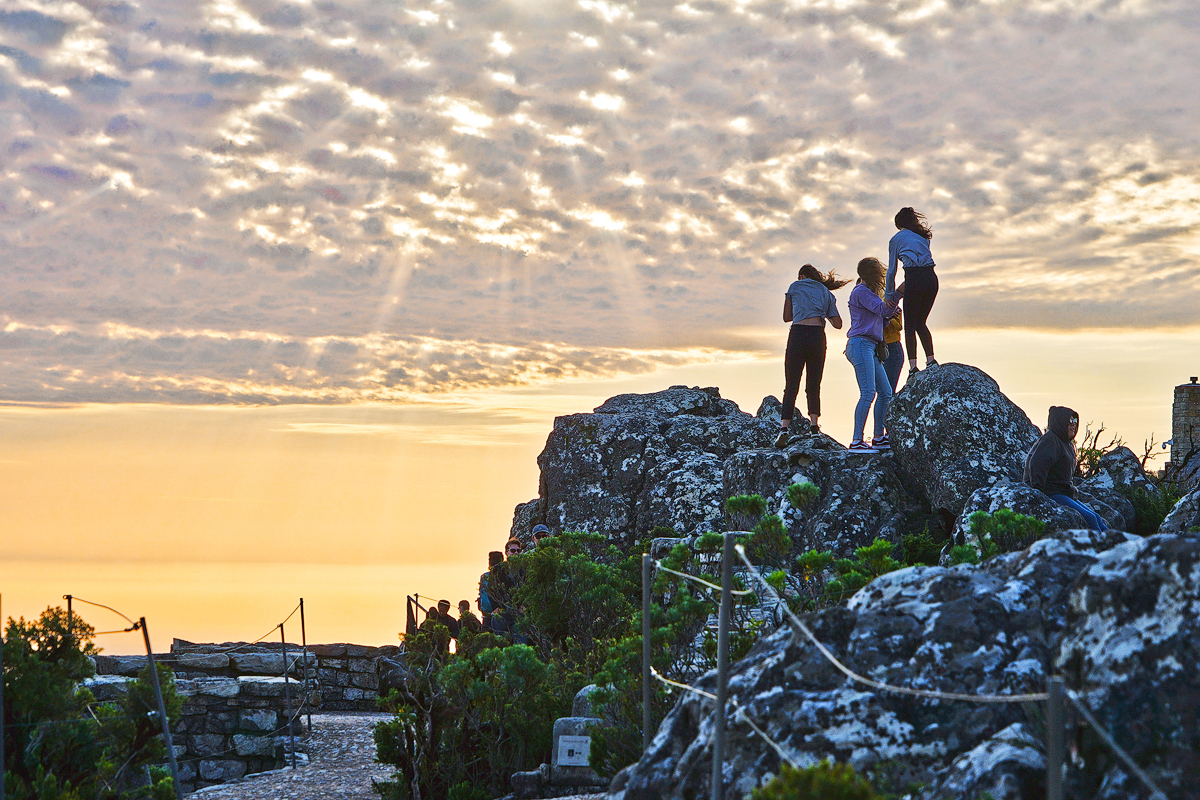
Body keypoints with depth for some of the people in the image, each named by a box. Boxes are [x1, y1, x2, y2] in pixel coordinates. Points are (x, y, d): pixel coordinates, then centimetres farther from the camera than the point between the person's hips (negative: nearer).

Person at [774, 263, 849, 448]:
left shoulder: (795, 286, 15)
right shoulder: (826, 293, 19)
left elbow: (787, 317, 18)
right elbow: (838, 323, 13)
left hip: (797, 335, -2)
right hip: (818, 337, 2)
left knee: (791, 387, -4)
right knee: (813, 387, 12)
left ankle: (784, 428, -17)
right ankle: (814, 425, -5)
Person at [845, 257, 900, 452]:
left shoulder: (869, 293, 25)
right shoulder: (861, 292, -6)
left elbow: (880, 317, 26)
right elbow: (881, 308, -16)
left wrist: (890, 314, 8)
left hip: (871, 348, 10)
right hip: (860, 344, -10)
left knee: (885, 392, 8)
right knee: (868, 393, -17)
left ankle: (879, 438, 13)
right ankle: (856, 441, -20)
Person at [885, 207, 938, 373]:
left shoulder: (896, 239, 12)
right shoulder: (923, 236, 25)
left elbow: (891, 270, 13)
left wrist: (889, 295, 21)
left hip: (914, 278, -5)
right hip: (931, 277, 5)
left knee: (910, 324, 2)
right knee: (921, 322, 18)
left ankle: (913, 366, -9)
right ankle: (931, 359, 6)